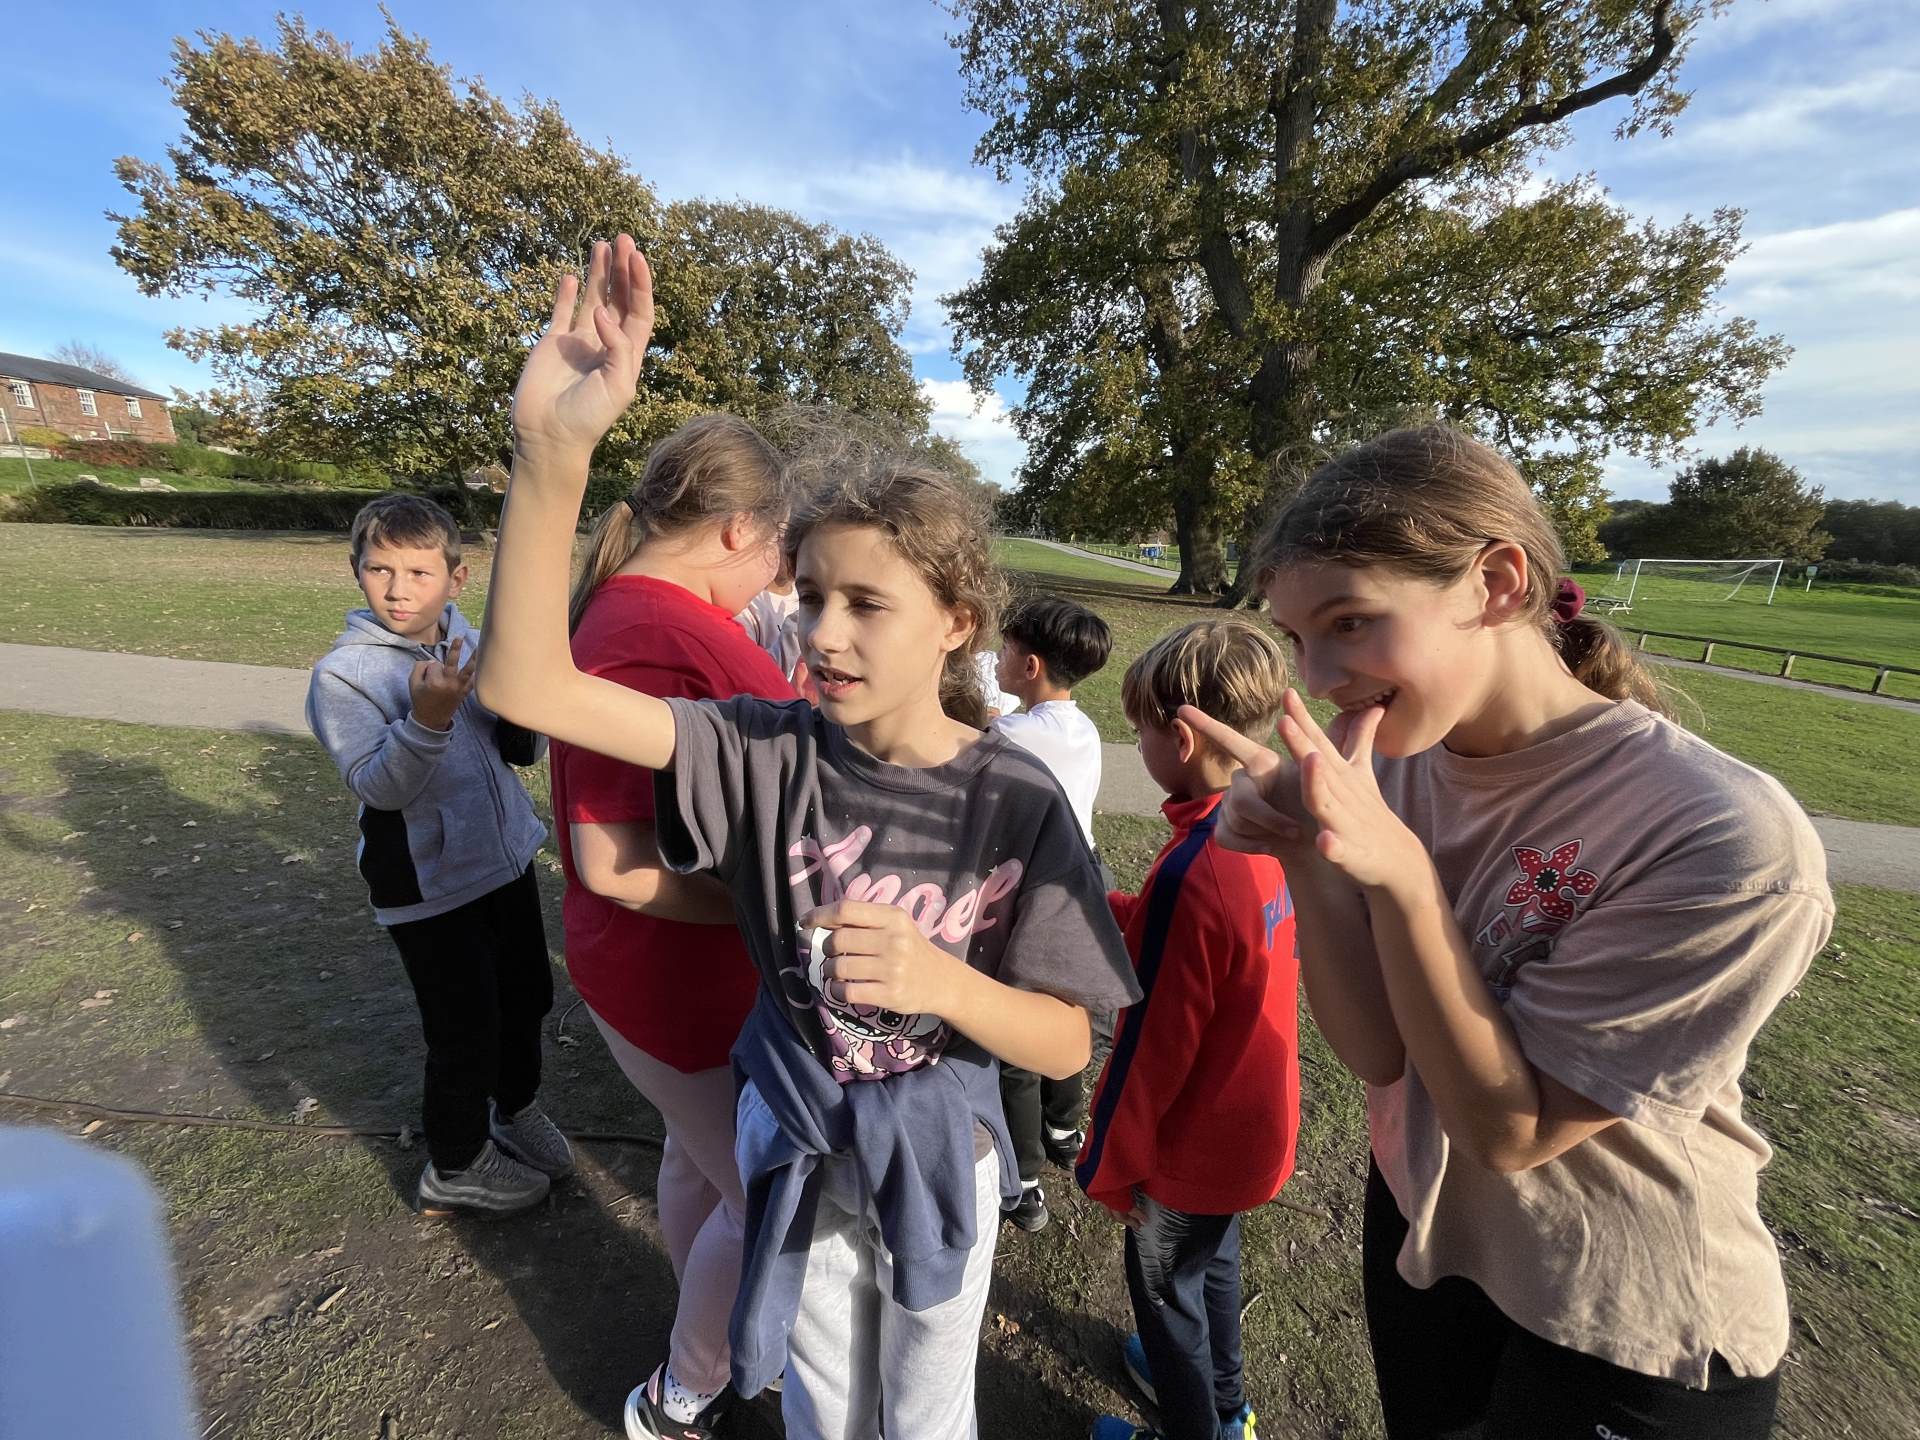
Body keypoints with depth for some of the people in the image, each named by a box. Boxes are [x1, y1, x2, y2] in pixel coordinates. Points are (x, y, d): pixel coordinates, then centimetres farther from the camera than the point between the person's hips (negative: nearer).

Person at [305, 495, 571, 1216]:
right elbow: (380, 787, -23)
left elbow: (522, 751, 3)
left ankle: (515, 1108, 48)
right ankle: (455, 1166, 34)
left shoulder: (470, 643, -1)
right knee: (466, 1028, 7)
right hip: (429, 885, -5)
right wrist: (428, 717, -39)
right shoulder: (342, 673, -15)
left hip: (506, 857, 5)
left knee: (527, 995, 20)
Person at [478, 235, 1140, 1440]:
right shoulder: (772, 750, -20)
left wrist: (944, 982, -37)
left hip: (939, 1149, -1)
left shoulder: (1017, 799, -23)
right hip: (792, 1134, 1)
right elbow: (527, 686, -27)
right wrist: (553, 448, -39)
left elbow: (1065, 1045, -17)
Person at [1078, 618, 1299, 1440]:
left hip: (1192, 1143, -8)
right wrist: (1104, 907, 3)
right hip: (1250, 1124, 8)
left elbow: (1153, 1046, -26)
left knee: (1167, 1287, 20)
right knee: (1214, 1258, 31)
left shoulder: (1190, 871, -35)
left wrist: (1107, 1167, -12)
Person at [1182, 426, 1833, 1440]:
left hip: (1629, 1339, -4)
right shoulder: (1394, 758, -15)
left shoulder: (1728, 843, -31)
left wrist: (1398, 872, -39)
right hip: (1419, 1230, 5)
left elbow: (1509, 1129, -25)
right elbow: (1378, 1053, -15)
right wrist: (1306, 859, -31)